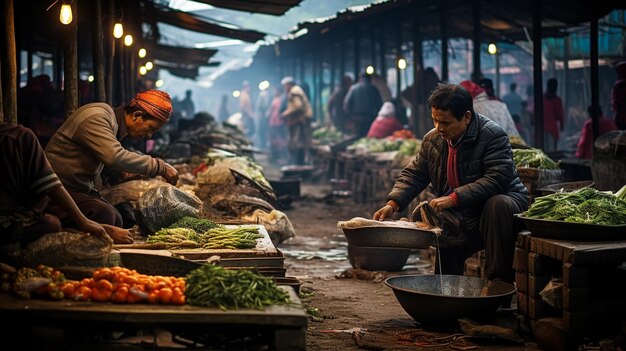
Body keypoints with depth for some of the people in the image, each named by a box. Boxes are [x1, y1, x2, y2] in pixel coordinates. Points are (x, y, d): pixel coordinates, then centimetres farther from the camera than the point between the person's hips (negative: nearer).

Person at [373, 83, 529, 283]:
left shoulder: (493, 136, -19)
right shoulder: (432, 140, 2)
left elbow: (496, 179, -30)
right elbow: (413, 175, 8)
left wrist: (454, 198, -36)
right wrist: (392, 204, -10)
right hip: (460, 219, 7)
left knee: (497, 206, -36)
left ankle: (499, 280, -32)